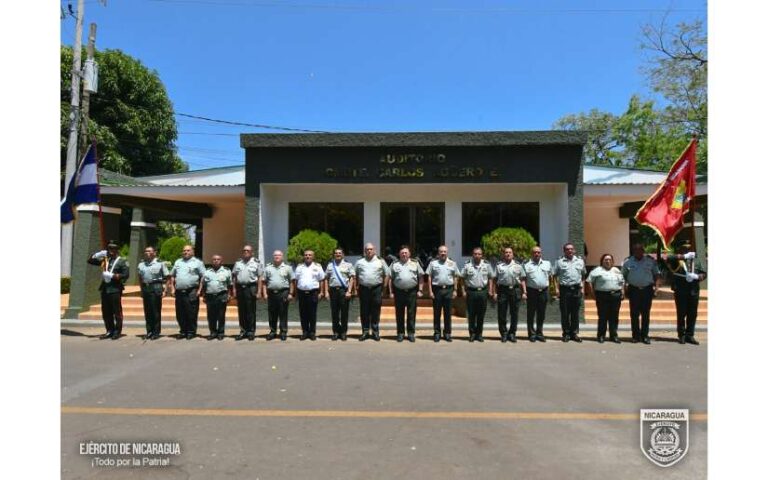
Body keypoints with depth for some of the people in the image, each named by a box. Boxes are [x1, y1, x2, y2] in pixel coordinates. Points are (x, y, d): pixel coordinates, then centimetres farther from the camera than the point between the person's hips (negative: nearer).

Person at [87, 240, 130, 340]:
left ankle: (117, 331, 5)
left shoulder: (122, 261, -2)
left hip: (115, 289, -6)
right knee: (106, 312, 10)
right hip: (105, 289, 6)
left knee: (117, 312, -2)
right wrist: (99, 254, 3)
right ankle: (110, 331, 20)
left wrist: (112, 276, -16)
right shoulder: (104, 260, 15)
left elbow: (125, 275, -10)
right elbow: (90, 260, 18)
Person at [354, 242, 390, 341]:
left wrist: (384, 286, 1)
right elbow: (355, 275, 13)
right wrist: (356, 287, 5)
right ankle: (365, 331, 14)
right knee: (364, 311, 5)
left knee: (376, 311, 3)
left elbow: (386, 274, 8)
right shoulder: (359, 262, 11)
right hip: (363, 289, 1)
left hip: (376, 289, -1)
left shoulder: (380, 261, 7)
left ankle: (375, 331, 12)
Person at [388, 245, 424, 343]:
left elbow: (421, 277, 8)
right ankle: (400, 333, 15)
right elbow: (390, 279, 6)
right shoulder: (394, 264, 8)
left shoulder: (415, 263, 8)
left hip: (412, 292, 0)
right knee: (399, 314, 6)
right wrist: (391, 291, 0)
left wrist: (420, 290, 0)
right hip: (399, 292, 0)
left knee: (411, 314, 3)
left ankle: (411, 333, 12)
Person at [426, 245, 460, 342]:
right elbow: (429, 277, 3)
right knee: (436, 312, 4)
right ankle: (437, 333, 12)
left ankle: (447, 333, 14)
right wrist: (430, 291, -4)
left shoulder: (452, 264, 8)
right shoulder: (433, 263, 4)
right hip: (437, 289, -1)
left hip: (448, 289, 1)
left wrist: (455, 290, 2)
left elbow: (456, 278, 9)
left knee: (447, 313, 6)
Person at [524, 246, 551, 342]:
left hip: (544, 291, 3)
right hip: (532, 292, -3)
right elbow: (523, 279, 2)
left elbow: (551, 276, 17)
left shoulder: (547, 264, 12)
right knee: (531, 314, 3)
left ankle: (539, 333, 19)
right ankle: (532, 334, 10)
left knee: (541, 314, 8)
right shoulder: (527, 265, 3)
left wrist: (549, 288, 8)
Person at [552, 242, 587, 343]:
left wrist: (582, 288, 9)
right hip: (564, 289, -2)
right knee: (565, 313, 2)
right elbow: (555, 275, 1)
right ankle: (566, 333, 12)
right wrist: (556, 288, -6)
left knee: (575, 313, 7)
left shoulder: (580, 261, 12)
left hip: (576, 289, 2)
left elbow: (583, 275, 17)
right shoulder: (559, 261, 3)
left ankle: (574, 333, 16)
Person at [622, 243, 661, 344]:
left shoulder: (650, 260, 4)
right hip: (633, 289, 0)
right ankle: (635, 336, 11)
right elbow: (624, 276, 6)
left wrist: (656, 287, -3)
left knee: (646, 314, 4)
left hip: (647, 289, 0)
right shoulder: (628, 261, 4)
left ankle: (645, 336, 12)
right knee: (634, 314, 3)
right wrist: (625, 290, 0)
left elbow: (656, 275, 6)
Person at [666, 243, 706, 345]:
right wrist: (684, 256, -19)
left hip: (694, 291, 4)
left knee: (692, 314, 6)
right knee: (681, 314, 1)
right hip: (681, 291, -4)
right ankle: (681, 335, 10)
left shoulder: (696, 261, 15)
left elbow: (704, 274, 11)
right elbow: (669, 258, -20)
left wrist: (696, 276, -10)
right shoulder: (677, 260, 1)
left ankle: (690, 335, 15)